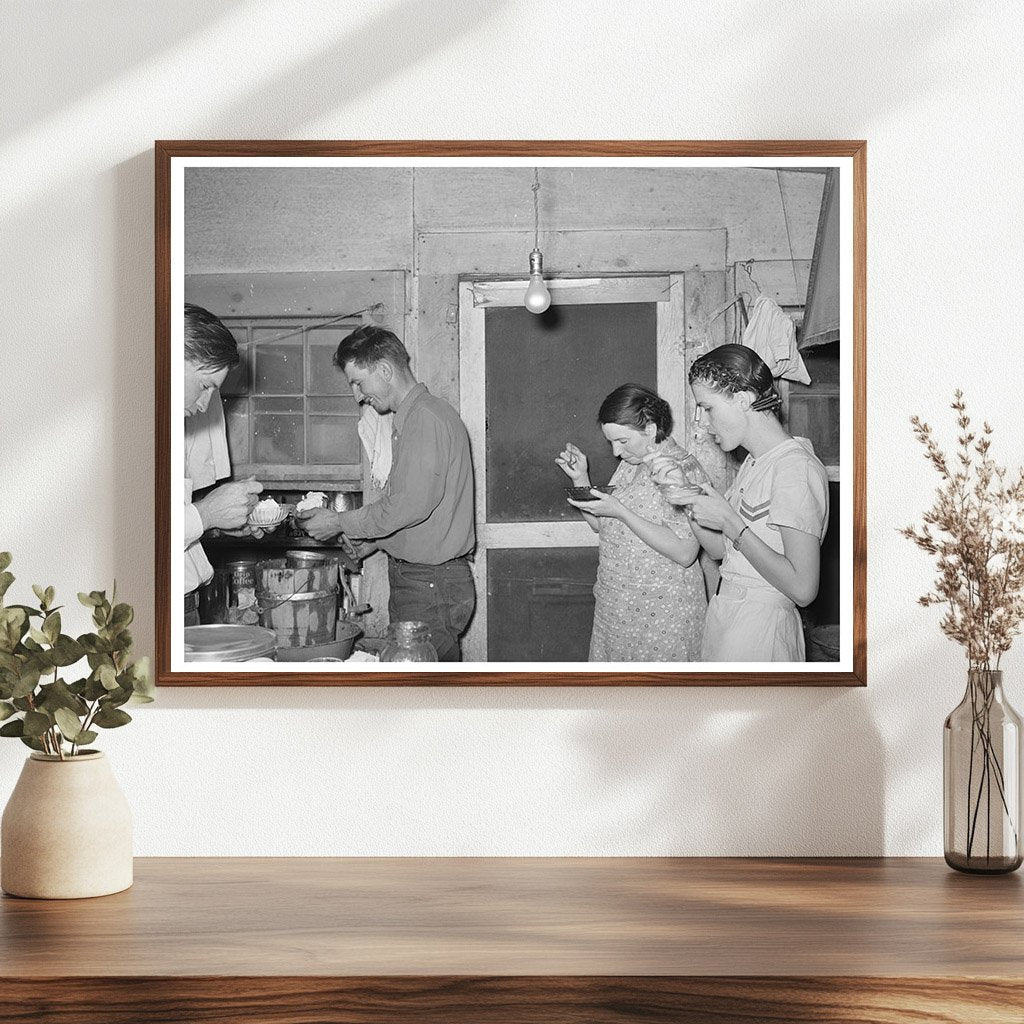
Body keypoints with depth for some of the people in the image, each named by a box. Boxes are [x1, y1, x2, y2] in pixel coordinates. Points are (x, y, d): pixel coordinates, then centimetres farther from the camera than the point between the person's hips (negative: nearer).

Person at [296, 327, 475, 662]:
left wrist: (340, 523, -11)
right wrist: (375, 540, 15)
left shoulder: (426, 419, -16)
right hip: (413, 577, 10)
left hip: (432, 584, -10)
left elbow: (411, 505, -22)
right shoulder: (413, 417, 18)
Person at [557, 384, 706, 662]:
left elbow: (685, 554, -24)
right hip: (614, 607, 7)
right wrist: (580, 479, 2)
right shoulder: (630, 464, 9)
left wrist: (621, 512, -23)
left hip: (661, 613, -7)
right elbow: (600, 525, 18)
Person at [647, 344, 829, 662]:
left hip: (759, 630, -9)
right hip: (727, 618, 9)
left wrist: (731, 523, -20)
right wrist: (684, 495, -3)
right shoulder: (755, 463, 11)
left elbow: (802, 589, -24)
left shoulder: (796, 469, -19)